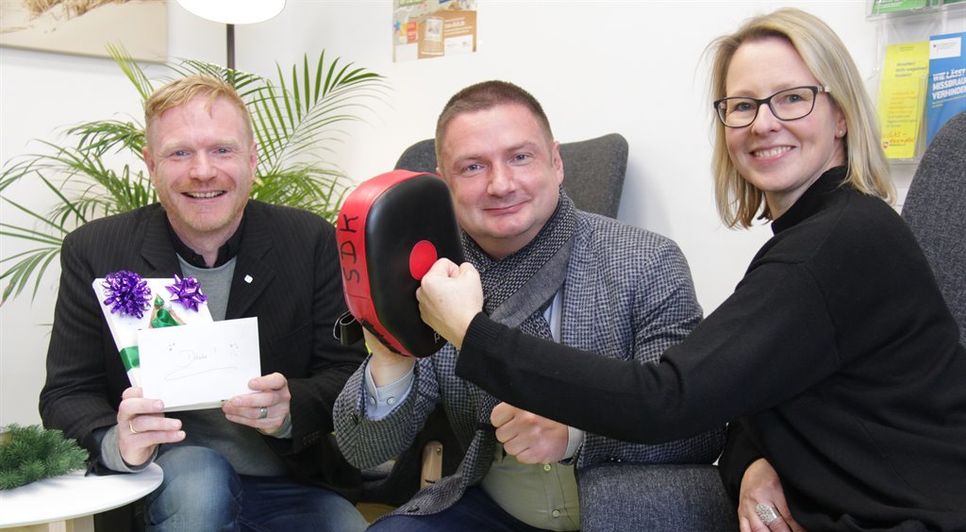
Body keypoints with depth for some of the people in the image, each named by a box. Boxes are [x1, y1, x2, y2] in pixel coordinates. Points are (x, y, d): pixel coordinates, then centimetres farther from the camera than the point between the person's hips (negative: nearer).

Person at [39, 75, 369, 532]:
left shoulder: (312, 242, -3)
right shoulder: (94, 252, -2)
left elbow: (348, 376, -2)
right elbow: (66, 395, -2)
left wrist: (289, 409, -24)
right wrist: (116, 442, -24)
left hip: (293, 488, 1)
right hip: (164, 489, 0)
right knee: (195, 471, -32)